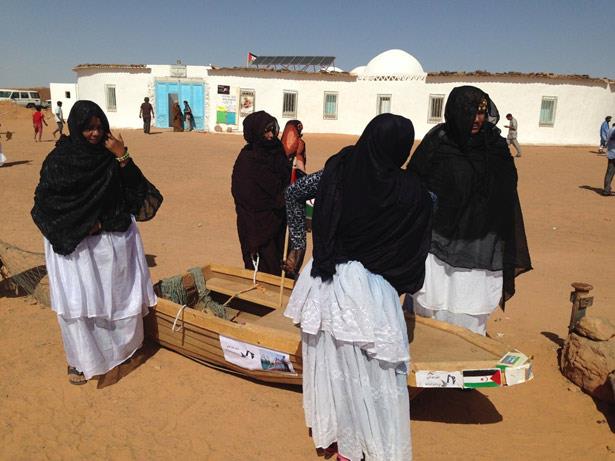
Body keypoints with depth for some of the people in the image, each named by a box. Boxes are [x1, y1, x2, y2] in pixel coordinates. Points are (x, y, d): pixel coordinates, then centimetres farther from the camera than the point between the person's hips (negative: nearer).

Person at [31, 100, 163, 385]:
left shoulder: (110, 154, 2)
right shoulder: (59, 159, -6)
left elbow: (136, 188, -7)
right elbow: (44, 202, -6)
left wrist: (123, 157, -20)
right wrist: (82, 226, -12)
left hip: (114, 238, 3)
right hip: (74, 243, -3)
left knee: (118, 295, 9)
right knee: (78, 301, -2)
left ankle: (122, 347, 30)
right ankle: (80, 360, 16)